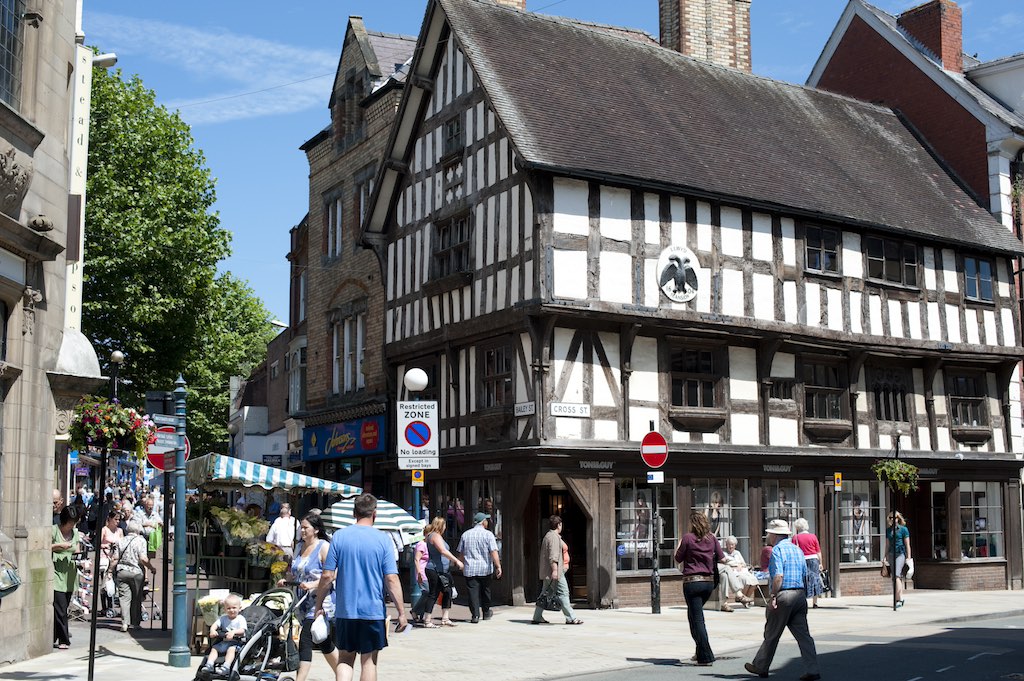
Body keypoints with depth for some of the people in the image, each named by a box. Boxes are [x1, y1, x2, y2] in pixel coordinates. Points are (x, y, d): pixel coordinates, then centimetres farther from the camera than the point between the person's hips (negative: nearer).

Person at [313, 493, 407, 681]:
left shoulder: (339, 536, -1)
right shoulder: (382, 539, -6)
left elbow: (327, 576, -3)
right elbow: (392, 579, -9)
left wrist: (319, 606, 8)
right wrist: (402, 613, -4)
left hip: (344, 610, 1)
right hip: (373, 611, -1)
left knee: (345, 658, 13)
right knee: (369, 660, 9)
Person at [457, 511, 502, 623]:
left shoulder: (465, 534, 7)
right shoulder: (488, 534, -5)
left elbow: (461, 552, 14)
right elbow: (494, 552, -12)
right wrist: (498, 566, -12)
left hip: (470, 569, 1)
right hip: (485, 568, -1)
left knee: (473, 592, 0)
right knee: (485, 591, 15)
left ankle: (475, 615, -9)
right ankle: (486, 613, 28)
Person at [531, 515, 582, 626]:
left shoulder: (548, 536, 20)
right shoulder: (554, 537, -12)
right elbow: (553, 556, -21)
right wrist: (554, 570, -24)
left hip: (547, 572, 10)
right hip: (554, 572, -10)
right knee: (563, 593, -7)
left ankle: (537, 617, 12)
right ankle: (570, 618, -6)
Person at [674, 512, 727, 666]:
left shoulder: (688, 537, -8)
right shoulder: (712, 538, 5)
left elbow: (678, 559, -1)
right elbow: (722, 559, 6)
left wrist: (678, 546, 16)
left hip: (692, 581, -6)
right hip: (709, 581, 6)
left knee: (697, 619, -2)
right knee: (693, 615, 22)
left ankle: (706, 657, -6)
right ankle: (700, 652, 22)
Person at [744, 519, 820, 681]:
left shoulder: (778, 549, -9)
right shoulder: (797, 549, 17)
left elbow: (778, 576, -19)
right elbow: (805, 575, 18)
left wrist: (773, 597, -17)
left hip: (783, 595, -7)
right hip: (800, 595, 7)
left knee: (771, 634, 6)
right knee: (803, 634, 3)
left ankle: (760, 667, 20)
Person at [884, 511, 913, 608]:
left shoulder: (903, 529, -1)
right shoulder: (888, 530, 13)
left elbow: (907, 545, -1)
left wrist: (909, 557, -5)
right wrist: (885, 557, 15)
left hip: (901, 553, -5)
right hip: (891, 554, 5)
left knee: (897, 575, -17)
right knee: (898, 577, 9)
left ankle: (899, 599, -19)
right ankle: (900, 598, 14)